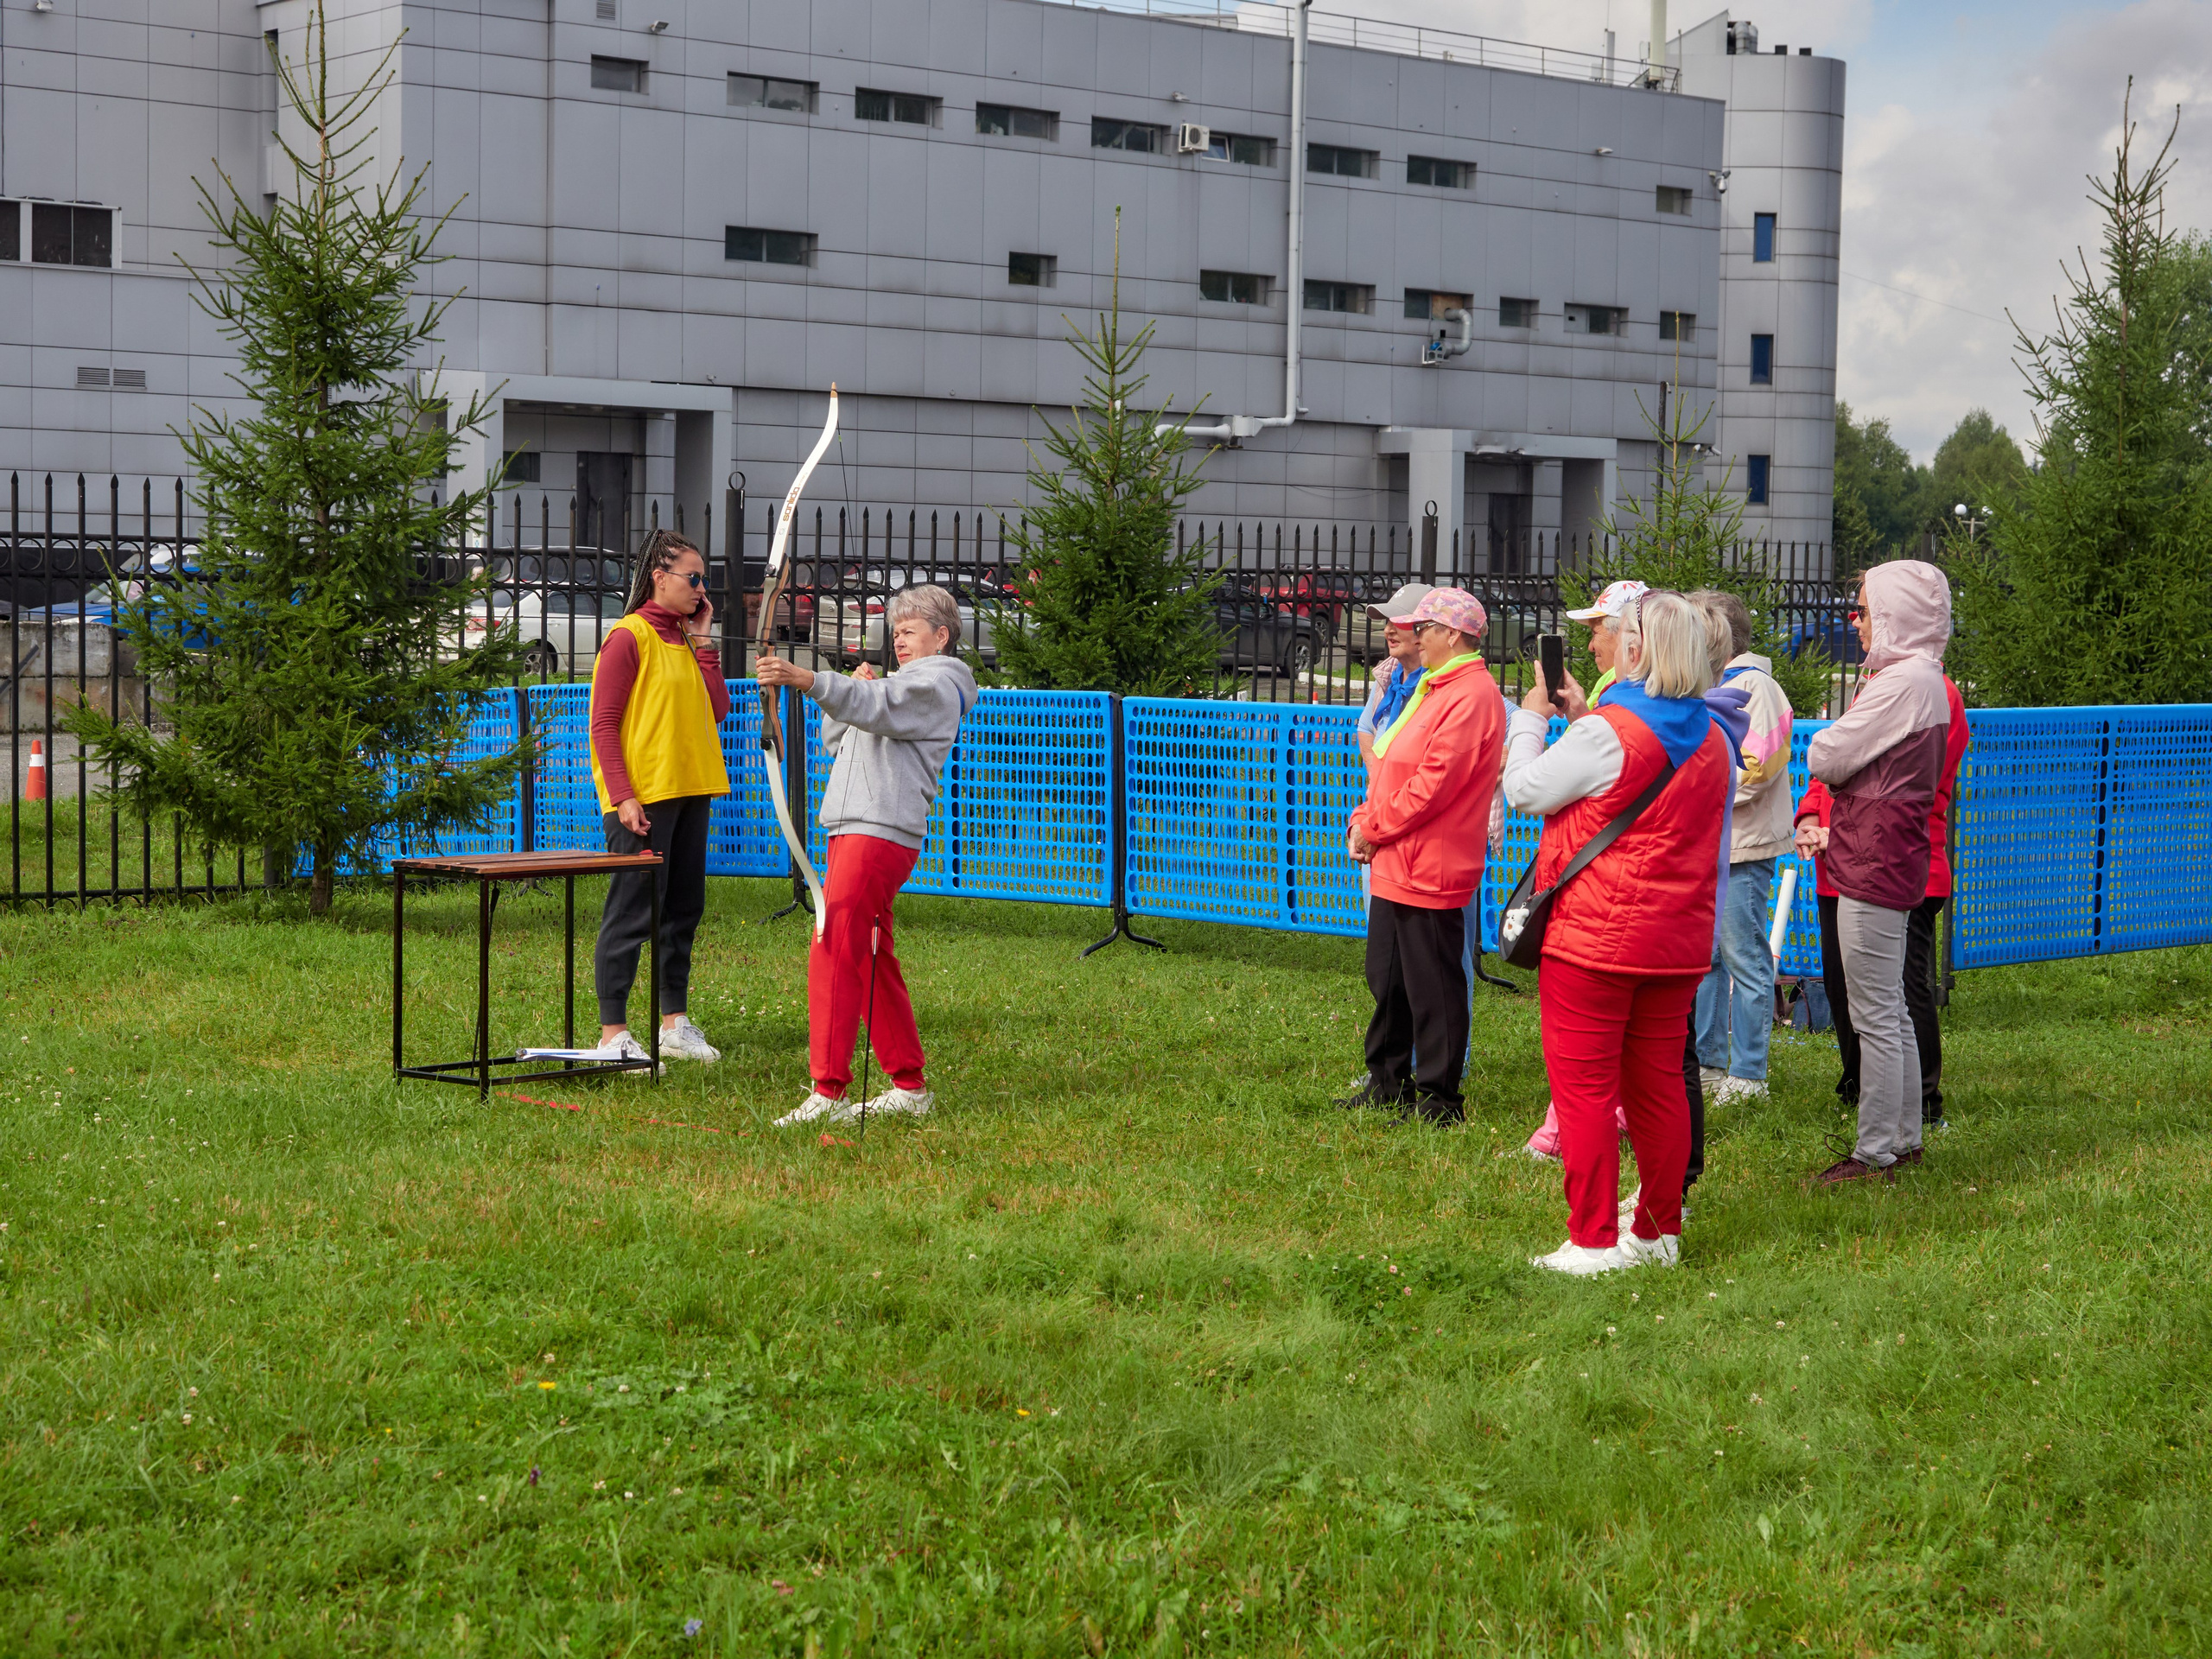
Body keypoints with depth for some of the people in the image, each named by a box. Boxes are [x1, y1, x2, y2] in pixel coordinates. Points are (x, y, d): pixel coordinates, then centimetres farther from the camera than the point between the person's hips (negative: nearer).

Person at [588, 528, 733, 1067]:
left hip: (690, 791, 8)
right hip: (643, 796, -8)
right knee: (632, 913, -6)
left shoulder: (687, 637, 14)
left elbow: (717, 710, 7)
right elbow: (603, 724, -12)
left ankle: (674, 1023, 23)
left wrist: (703, 642, 3)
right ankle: (613, 1034, -2)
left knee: (683, 909, 13)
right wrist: (622, 796, -19)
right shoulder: (629, 637, -9)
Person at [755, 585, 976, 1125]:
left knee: (833, 953, -17)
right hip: (853, 832, 10)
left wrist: (807, 679, -37)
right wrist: (854, 686, 9)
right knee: (871, 962, 12)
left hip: (883, 833, -10)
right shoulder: (906, 684, 28)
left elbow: (877, 707, -25)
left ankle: (829, 1092, -19)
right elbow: (833, 739, 27)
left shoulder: (937, 685, -4)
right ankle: (909, 1087, 18)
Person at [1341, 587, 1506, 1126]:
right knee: (1387, 979, 18)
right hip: (1395, 863, 10)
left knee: (1432, 989, -2)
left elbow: (1432, 784, -22)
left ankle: (1440, 1101, 6)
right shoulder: (1433, 688, 17)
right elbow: (1392, 767, 20)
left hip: (1431, 872, -10)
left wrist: (1375, 830, -14)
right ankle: (1388, 1083, 30)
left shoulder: (1472, 697, -17)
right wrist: (1363, 820, 6)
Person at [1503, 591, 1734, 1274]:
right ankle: (1659, 1230, 21)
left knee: (1585, 1089, -1)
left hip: (1593, 939, -7)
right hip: (1677, 944, 7)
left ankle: (1593, 1241, 1)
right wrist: (1584, 718, 19)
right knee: (1659, 1086, 14)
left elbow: (1525, 788, -5)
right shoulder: (1712, 739, 6)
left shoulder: (1607, 733, -16)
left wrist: (1530, 719, 11)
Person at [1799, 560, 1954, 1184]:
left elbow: (1823, 759, -15)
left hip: (1876, 869, -10)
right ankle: (1903, 1138, 24)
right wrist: (1834, 831, 13)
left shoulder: (1902, 684, -18)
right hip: (1891, 860, 10)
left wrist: (1827, 744, 4)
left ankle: (1875, 1151, 0)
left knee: (1875, 1015, -5)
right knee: (1890, 1012, 16)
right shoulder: (1925, 680, 14)